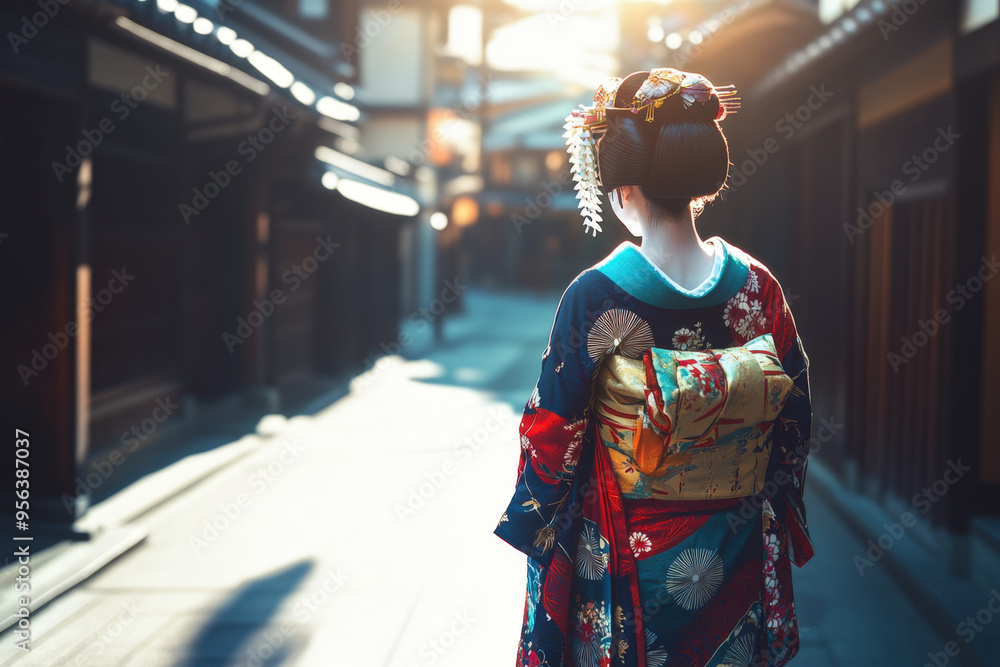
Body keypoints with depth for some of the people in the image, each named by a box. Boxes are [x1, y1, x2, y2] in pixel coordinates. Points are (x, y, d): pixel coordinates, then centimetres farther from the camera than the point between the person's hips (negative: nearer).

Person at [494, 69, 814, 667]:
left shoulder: (594, 300, -20)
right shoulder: (758, 287, -10)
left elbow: (553, 433, -12)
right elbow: (794, 417, 0)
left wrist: (532, 524, 5)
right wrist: (776, 514, 14)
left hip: (628, 561, -3)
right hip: (736, 552, 3)